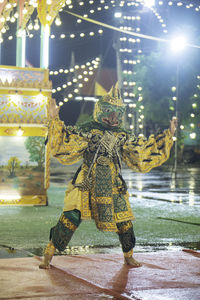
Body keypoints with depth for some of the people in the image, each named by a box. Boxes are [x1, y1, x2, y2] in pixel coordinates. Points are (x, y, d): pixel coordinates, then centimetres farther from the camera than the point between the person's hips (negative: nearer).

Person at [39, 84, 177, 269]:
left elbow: (145, 151, 17)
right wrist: (55, 120, -17)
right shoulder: (87, 131, 1)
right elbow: (63, 144, -6)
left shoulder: (123, 137, 12)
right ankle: (48, 255, 0)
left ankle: (128, 256, 29)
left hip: (113, 186, 4)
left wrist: (168, 135, 16)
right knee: (71, 217, -12)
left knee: (124, 221, 5)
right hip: (87, 184, -4)